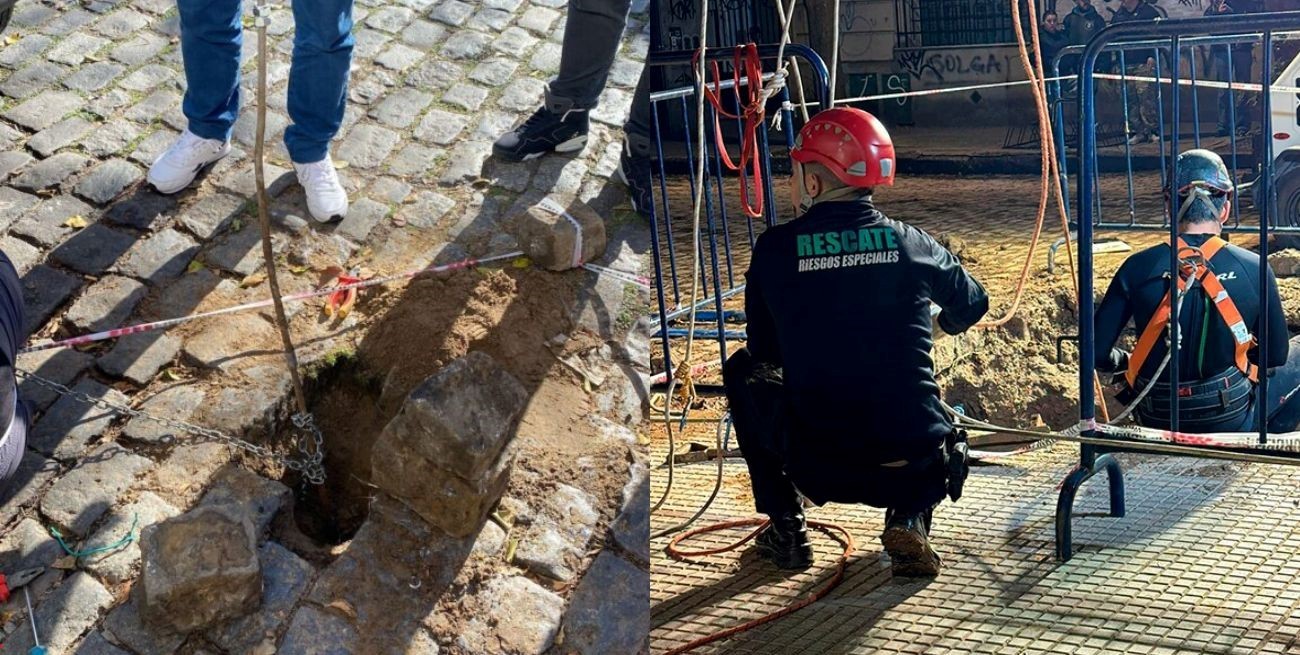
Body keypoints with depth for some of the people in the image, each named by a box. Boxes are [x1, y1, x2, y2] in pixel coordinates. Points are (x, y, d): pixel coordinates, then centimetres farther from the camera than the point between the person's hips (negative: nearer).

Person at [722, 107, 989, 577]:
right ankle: (909, 517, 10)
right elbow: (972, 306, 22)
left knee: (743, 369, 25)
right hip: (914, 466, 2)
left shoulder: (774, 249, -3)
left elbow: (765, 350, 11)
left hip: (819, 466, -2)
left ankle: (785, 529, 22)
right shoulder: (910, 243, 3)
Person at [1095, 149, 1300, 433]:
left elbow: (1097, 352, -9)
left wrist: (1127, 361, 13)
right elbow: (1275, 356, 0)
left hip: (1158, 420, 3)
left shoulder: (1138, 268, -12)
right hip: (1231, 422, -3)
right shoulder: (1254, 269, -12)